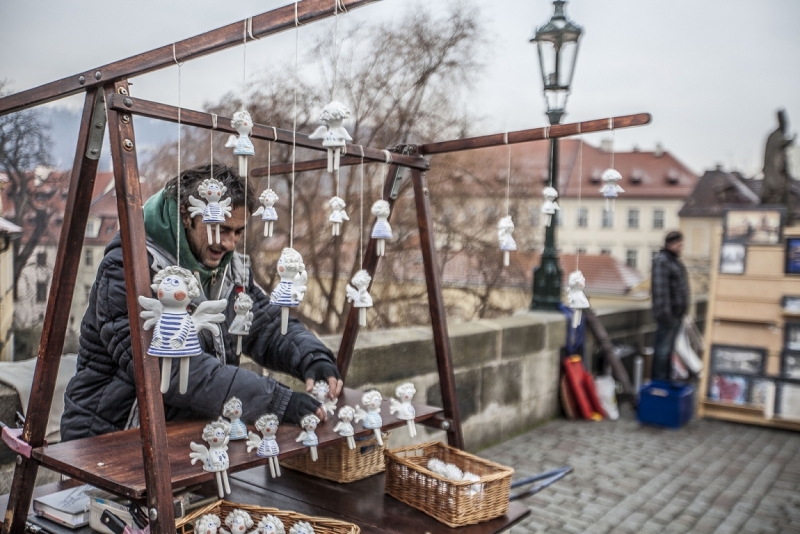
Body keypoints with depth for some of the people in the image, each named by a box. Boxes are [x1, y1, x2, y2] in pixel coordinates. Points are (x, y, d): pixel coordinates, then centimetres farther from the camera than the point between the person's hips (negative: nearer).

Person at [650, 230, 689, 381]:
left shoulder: (675, 260, 16)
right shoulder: (662, 261, -15)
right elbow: (660, 289, -23)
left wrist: (681, 312, 22)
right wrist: (664, 312, -27)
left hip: (677, 314, 10)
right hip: (668, 315, -10)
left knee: (669, 348, 17)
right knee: (663, 349, -5)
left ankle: (666, 379, 26)